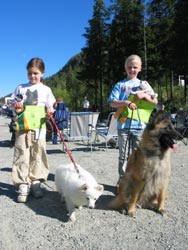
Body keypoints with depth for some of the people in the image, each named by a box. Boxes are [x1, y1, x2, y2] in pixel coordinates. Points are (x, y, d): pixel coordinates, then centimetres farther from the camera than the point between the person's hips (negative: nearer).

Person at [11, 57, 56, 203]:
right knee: (22, 155, -5)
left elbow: (50, 108, 10)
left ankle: (36, 183, 15)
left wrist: (50, 113, -13)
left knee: (38, 155, 4)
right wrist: (17, 107, -6)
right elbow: (15, 105, 17)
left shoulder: (46, 90, 9)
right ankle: (23, 185, -1)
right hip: (23, 127, 1)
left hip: (39, 127, 0)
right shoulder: (21, 88, 12)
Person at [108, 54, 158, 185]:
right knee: (123, 155, 6)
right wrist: (127, 103, -17)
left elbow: (155, 101, 7)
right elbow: (112, 102, -2)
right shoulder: (120, 85, 8)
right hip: (123, 124, -1)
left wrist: (144, 95, -10)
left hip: (140, 125, 1)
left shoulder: (144, 84, 12)